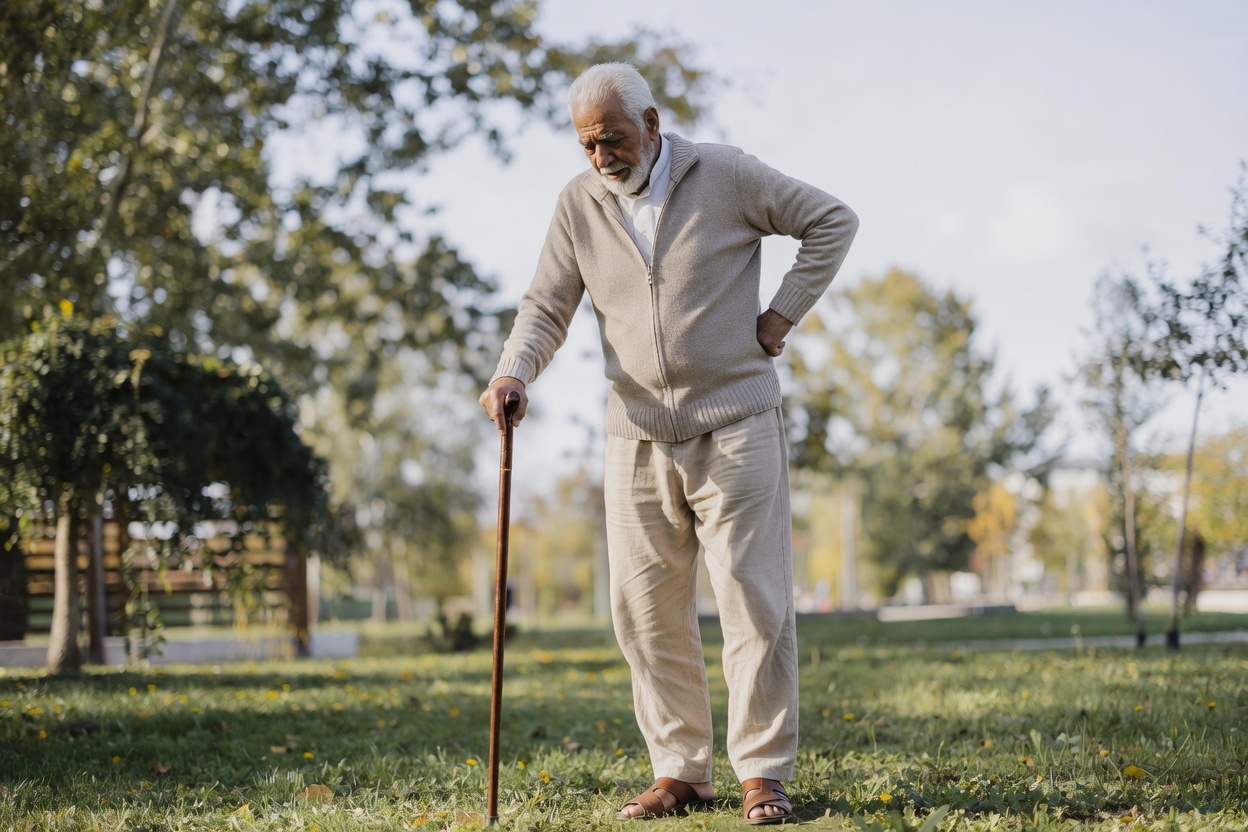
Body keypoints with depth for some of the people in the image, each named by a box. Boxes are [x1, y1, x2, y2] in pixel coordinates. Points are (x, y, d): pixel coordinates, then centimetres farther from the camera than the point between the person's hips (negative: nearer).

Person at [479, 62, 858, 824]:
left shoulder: (724, 176, -3)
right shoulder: (578, 204, 6)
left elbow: (833, 221, 4)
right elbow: (547, 306, 6)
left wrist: (784, 314, -2)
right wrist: (514, 371, -14)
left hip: (734, 424, -3)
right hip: (639, 436, 4)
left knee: (755, 601, -5)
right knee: (645, 609, 3)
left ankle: (765, 774, 3)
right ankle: (680, 772, 13)